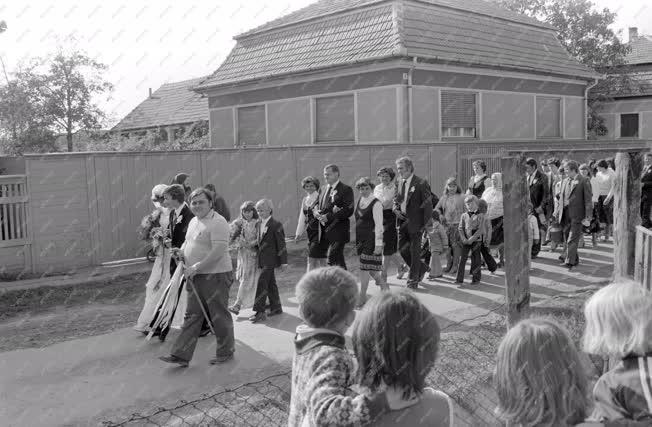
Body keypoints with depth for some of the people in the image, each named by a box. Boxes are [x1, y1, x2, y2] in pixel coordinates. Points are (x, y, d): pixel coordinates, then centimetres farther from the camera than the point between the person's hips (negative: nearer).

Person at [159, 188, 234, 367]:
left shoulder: (217, 222, -15)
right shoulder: (194, 221, 14)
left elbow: (218, 251, -23)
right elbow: (189, 243, 28)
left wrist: (196, 267, -23)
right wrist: (181, 252, 5)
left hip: (215, 275, -8)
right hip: (195, 276, 9)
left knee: (219, 315, 4)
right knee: (192, 315, 9)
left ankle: (226, 352, 20)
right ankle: (181, 355, 12)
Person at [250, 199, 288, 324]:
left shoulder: (276, 225, -10)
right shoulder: (260, 225, 13)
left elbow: (281, 244, -10)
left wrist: (283, 261, -10)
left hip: (270, 260, -8)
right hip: (263, 260, 8)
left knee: (262, 282, -12)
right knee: (270, 284, 14)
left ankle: (260, 312, -11)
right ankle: (276, 307, 24)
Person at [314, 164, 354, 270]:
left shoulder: (346, 189, -6)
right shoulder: (323, 190, 18)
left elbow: (348, 210, -15)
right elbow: (317, 206, 23)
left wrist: (329, 216, -19)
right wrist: (316, 212, -3)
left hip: (338, 231, -7)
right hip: (325, 231, 7)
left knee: (332, 258, -16)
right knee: (339, 260, 13)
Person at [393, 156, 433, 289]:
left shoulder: (421, 183, -11)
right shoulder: (401, 183, 10)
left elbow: (428, 204, -11)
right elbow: (396, 199, 22)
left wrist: (427, 223, -14)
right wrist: (396, 209, 0)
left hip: (415, 222, -7)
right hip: (403, 221, 7)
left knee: (414, 251, 3)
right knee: (403, 250, 9)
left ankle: (413, 279, 16)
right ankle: (421, 268, 31)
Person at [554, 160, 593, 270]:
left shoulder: (584, 181, -4)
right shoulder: (564, 181, 16)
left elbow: (588, 200, -7)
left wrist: (587, 217, -12)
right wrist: (558, 212, 14)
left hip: (577, 215, -6)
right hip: (565, 215, 6)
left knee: (572, 239, -8)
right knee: (567, 238, 11)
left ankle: (570, 261, -4)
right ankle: (574, 259, 23)